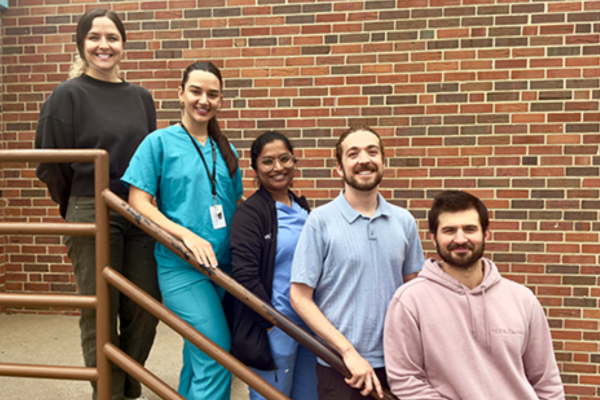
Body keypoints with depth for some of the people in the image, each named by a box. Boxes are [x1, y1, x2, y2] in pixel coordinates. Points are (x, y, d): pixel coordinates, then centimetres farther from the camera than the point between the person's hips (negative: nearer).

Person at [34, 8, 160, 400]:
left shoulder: (141, 97, 10)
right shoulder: (68, 95, -4)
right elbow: (50, 163, -1)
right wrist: (78, 207, 8)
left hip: (139, 216, 5)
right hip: (91, 216, -4)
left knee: (145, 311, 9)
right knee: (101, 315, 2)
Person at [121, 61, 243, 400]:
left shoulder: (225, 150, 12)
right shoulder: (160, 142, -2)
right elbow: (138, 203, -8)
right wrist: (187, 235, -20)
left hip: (223, 265, 5)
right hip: (181, 267, -5)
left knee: (199, 354, 16)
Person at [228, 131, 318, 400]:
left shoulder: (302, 207, 10)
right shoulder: (250, 212, -10)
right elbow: (244, 277, -16)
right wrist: (274, 323, -15)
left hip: (309, 324, 7)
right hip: (272, 330, -6)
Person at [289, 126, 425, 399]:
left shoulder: (404, 221, 3)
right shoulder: (320, 221, -8)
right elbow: (300, 297, -9)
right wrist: (349, 351, -13)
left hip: (395, 363, 3)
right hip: (340, 367, -3)